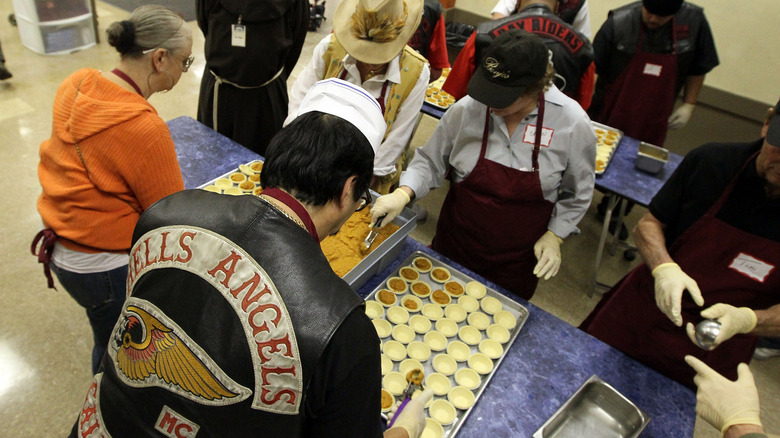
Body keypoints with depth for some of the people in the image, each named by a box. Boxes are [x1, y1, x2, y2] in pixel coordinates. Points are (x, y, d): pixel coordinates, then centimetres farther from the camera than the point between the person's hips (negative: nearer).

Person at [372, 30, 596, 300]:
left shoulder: (572, 123, -17)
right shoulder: (466, 109, -18)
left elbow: (578, 193, -2)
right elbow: (431, 161, -5)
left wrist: (554, 236, -9)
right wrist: (404, 193, -22)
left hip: (519, 259, -1)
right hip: (455, 244, 1)